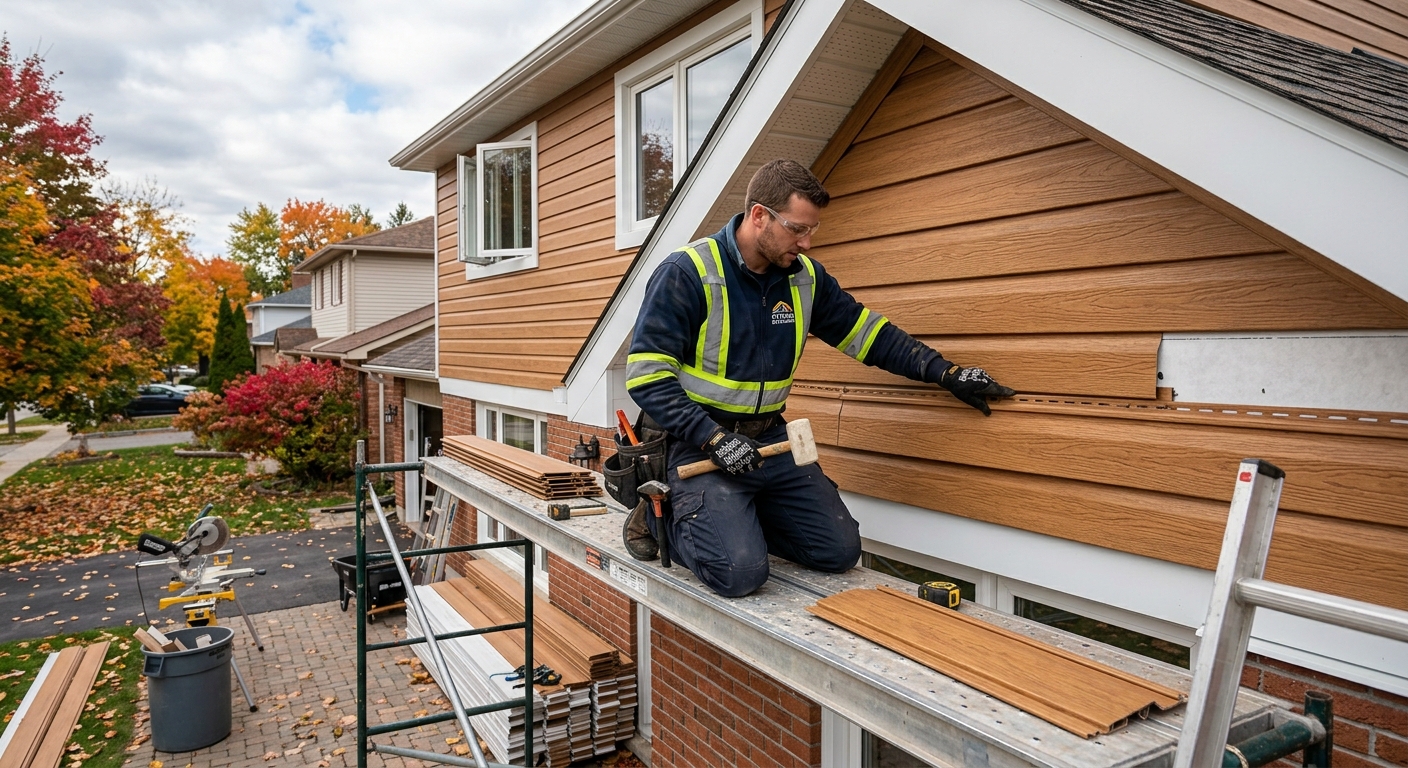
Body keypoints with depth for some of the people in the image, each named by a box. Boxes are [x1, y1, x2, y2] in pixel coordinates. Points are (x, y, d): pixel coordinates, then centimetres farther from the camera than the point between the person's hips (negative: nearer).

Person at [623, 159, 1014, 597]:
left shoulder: (805, 276, 4)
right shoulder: (688, 272, -16)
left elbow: (865, 332, 12)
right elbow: (646, 375, -18)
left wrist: (946, 373, 5)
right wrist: (713, 438, -25)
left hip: (768, 438, 7)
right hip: (701, 440, -6)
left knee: (840, 551, 0)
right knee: (740, 572, -22)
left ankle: (735, 517, 19)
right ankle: (665, 517, 8)